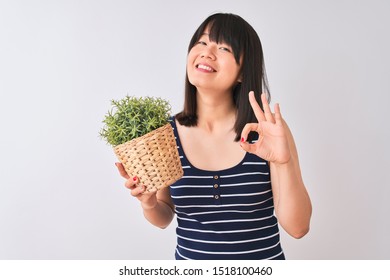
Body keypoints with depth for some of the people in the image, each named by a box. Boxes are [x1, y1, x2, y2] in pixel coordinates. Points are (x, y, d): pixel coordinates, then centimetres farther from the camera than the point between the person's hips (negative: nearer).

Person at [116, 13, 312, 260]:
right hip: (189, 256, 1)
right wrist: (149, 203, -19)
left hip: (265, 255, 0)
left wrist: (283, 163, -28)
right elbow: (164, 218, 1)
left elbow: (297, 227, -15)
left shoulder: (269, 129, -14)